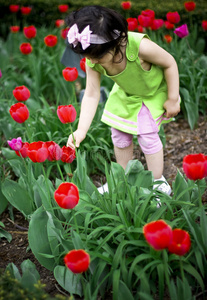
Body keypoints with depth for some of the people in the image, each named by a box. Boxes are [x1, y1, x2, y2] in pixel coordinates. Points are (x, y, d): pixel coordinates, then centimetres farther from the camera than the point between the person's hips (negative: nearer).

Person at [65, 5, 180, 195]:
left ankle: (157, 183, 12)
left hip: (154, 92, -5)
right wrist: (81, 130, -33)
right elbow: (91, 95, -24)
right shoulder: (93, 61, -27)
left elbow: (170, 63, -26)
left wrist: (173, 99, -19)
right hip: (125, 94, 5)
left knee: (147, 136, -10)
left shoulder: (140, 46, -42)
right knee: (119, 135, 8)